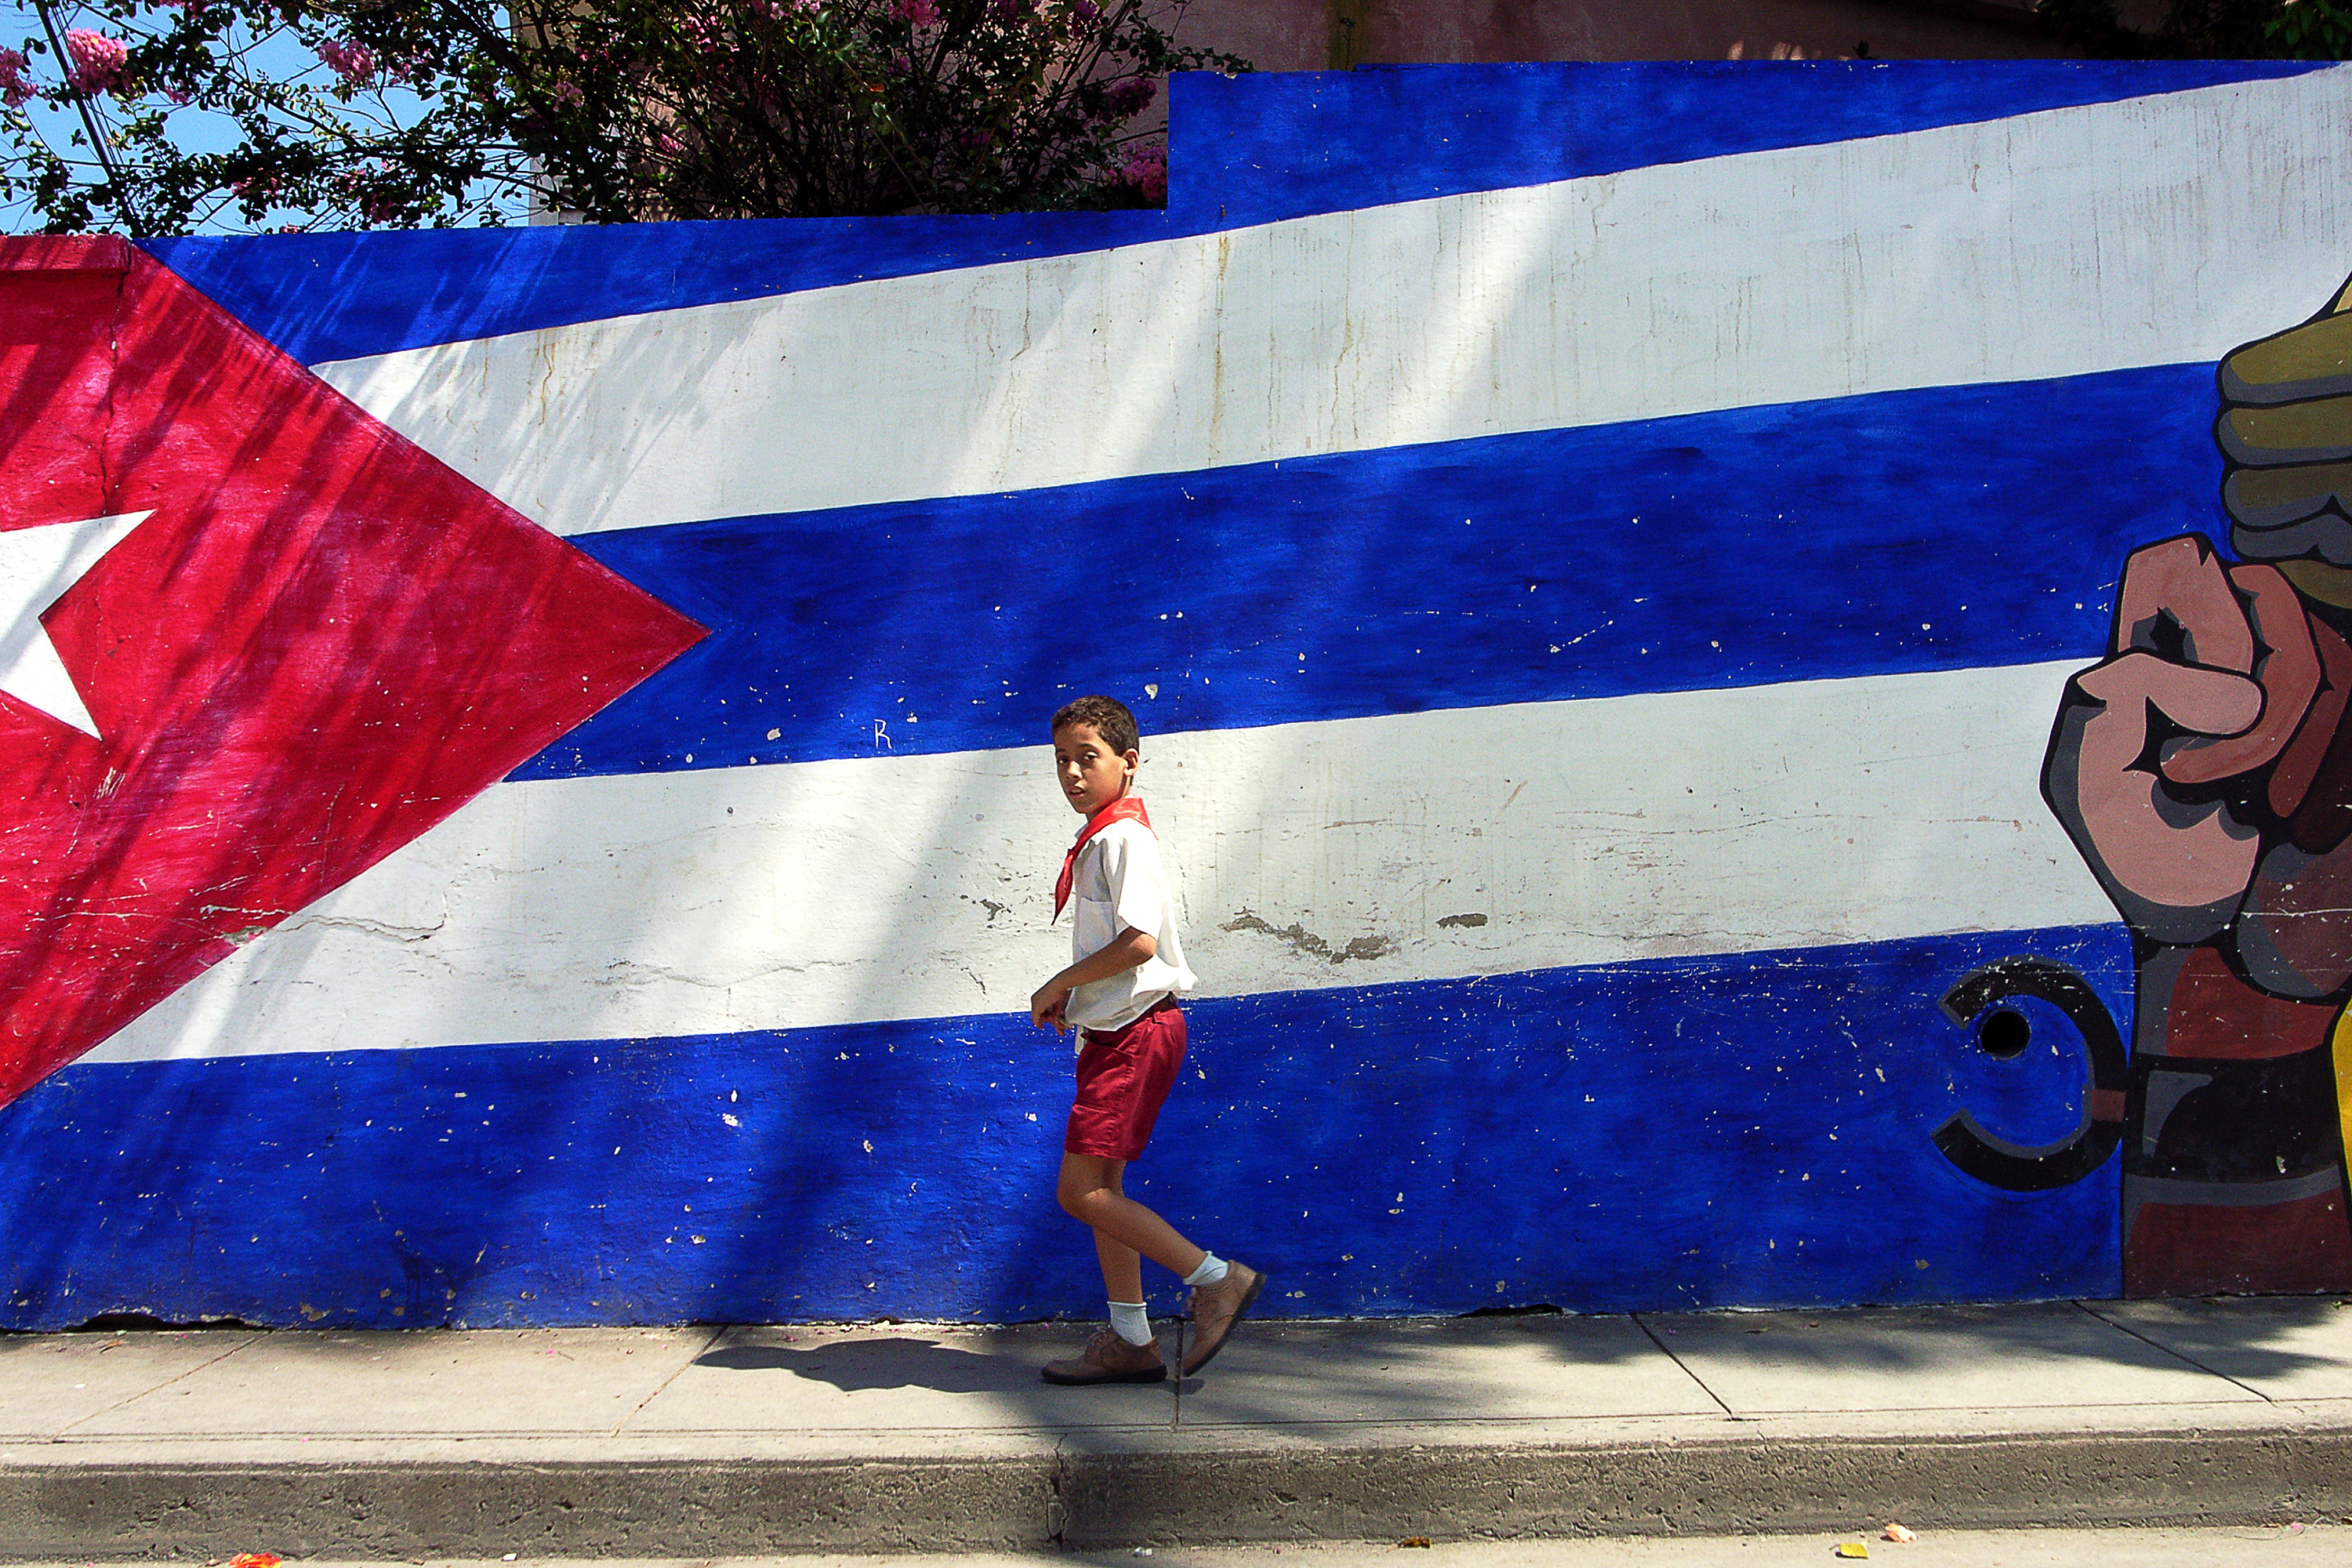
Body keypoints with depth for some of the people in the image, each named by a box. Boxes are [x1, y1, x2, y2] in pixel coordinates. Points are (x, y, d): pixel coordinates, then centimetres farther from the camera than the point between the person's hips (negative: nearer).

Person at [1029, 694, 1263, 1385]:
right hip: (1113, 1032, 10)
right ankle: (1130, 1340, 18)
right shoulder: (1096, 841, 16)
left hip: (1138, 1031, -10)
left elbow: (1139, 940, -24)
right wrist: (1071, 995, 8)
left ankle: (1216, 1277, -3)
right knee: (1099, 1188, 11)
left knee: (1081, 1191, -10)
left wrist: (1059, 984, -12)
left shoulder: (1123, 837, -14)